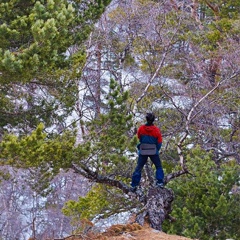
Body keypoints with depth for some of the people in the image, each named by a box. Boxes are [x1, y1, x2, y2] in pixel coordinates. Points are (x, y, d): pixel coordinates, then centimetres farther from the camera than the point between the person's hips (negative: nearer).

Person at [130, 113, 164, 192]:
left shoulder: (141, 128, -7)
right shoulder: (156, 130, -9)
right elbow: (159, 142, -2)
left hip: (143, 151, 1)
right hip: (153, 151, -1)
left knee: (139, 167, 7)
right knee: (159, 167, 14)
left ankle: (134, 185, 3)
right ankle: (160, 183, 4)